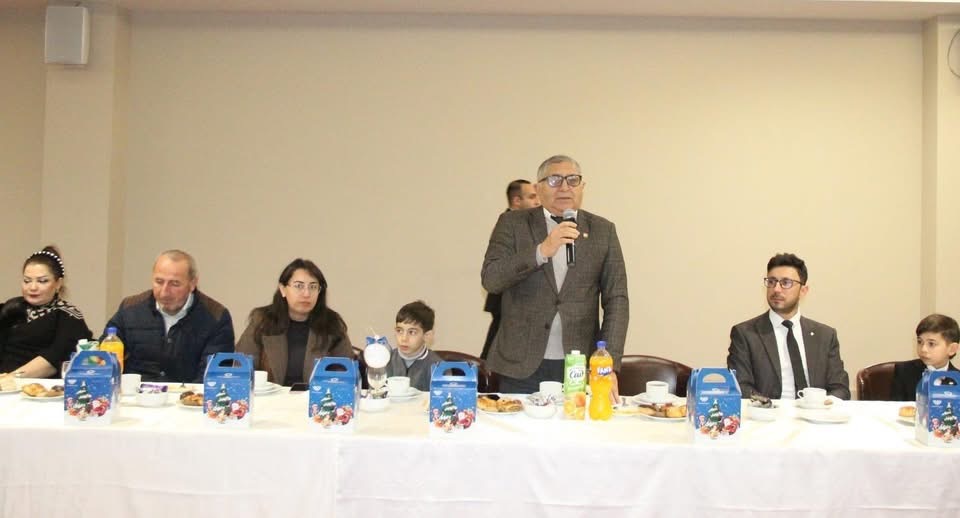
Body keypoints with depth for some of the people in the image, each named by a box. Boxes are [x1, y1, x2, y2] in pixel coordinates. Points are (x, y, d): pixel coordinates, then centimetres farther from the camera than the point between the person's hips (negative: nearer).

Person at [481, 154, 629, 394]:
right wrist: (542, 251, -23)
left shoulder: (603, 230, 5)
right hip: (521, 367, -1)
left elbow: (616, 299, 1)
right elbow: (490, 279, -10)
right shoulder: (512, 223, 2)